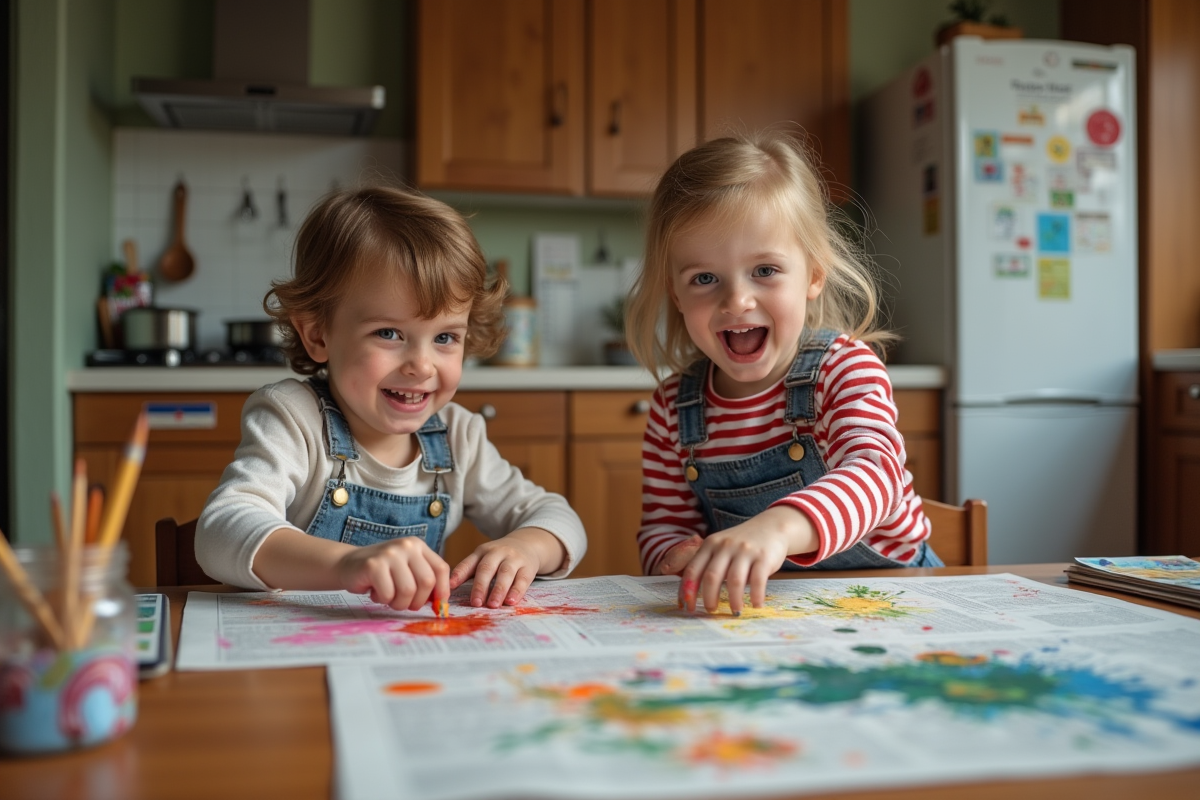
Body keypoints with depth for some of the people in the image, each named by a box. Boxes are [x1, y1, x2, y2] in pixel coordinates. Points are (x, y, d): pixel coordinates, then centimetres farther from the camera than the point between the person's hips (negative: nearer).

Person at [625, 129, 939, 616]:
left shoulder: (847, 368, -12)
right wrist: (681, 560, -20)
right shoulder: (673, 408, -2)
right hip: (756, 607, 3)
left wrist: (780, 526, -50)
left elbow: (875, 471, -30)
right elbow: (664, 525, 5)